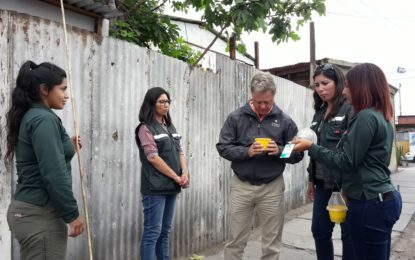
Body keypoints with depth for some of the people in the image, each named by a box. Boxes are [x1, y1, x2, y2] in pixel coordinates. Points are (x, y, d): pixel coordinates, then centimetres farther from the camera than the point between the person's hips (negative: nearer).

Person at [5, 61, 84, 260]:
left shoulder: (30, 116, 13)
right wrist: (72, 214, -16)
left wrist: (67, 147, 15)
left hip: (26, 209, 10)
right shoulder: (44, 119, -16)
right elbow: (53, 174, -22)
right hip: (40, 214, -10)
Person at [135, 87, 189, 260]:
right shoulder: (145, 128, -8)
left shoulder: (170, 127, 14)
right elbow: (153, 158, -15)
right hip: (155, 188, -7)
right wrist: (177, 177, -13)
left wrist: (185, 172, -5)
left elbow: (179, 151, 12)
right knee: (153, 232, -4)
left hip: (170, 187, 7)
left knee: (165, 231, 14)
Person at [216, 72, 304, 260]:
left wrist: (279, 151, -18)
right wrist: (246, 152, -19)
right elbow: (223, 147, -3)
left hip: (272, 187, 0)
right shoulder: (236, 117, -2)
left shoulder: (285, 121, -1)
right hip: (241, 186, 0)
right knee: (235, 242, 11)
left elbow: (297, 154, 2)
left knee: (272, 244, 12)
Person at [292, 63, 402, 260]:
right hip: (384, 198, 10)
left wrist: (311, 147, -10)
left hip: (370, 203, -10)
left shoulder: (366, 117, -17)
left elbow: (346, 162, -17)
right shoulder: (381, 116, 13)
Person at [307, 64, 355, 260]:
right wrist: (311, 180, 17)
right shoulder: (319, 112, 13)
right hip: (323, 182, 7)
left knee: (349, 235, 7)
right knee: (319, 231, 13)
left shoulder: (350, 109, -9)